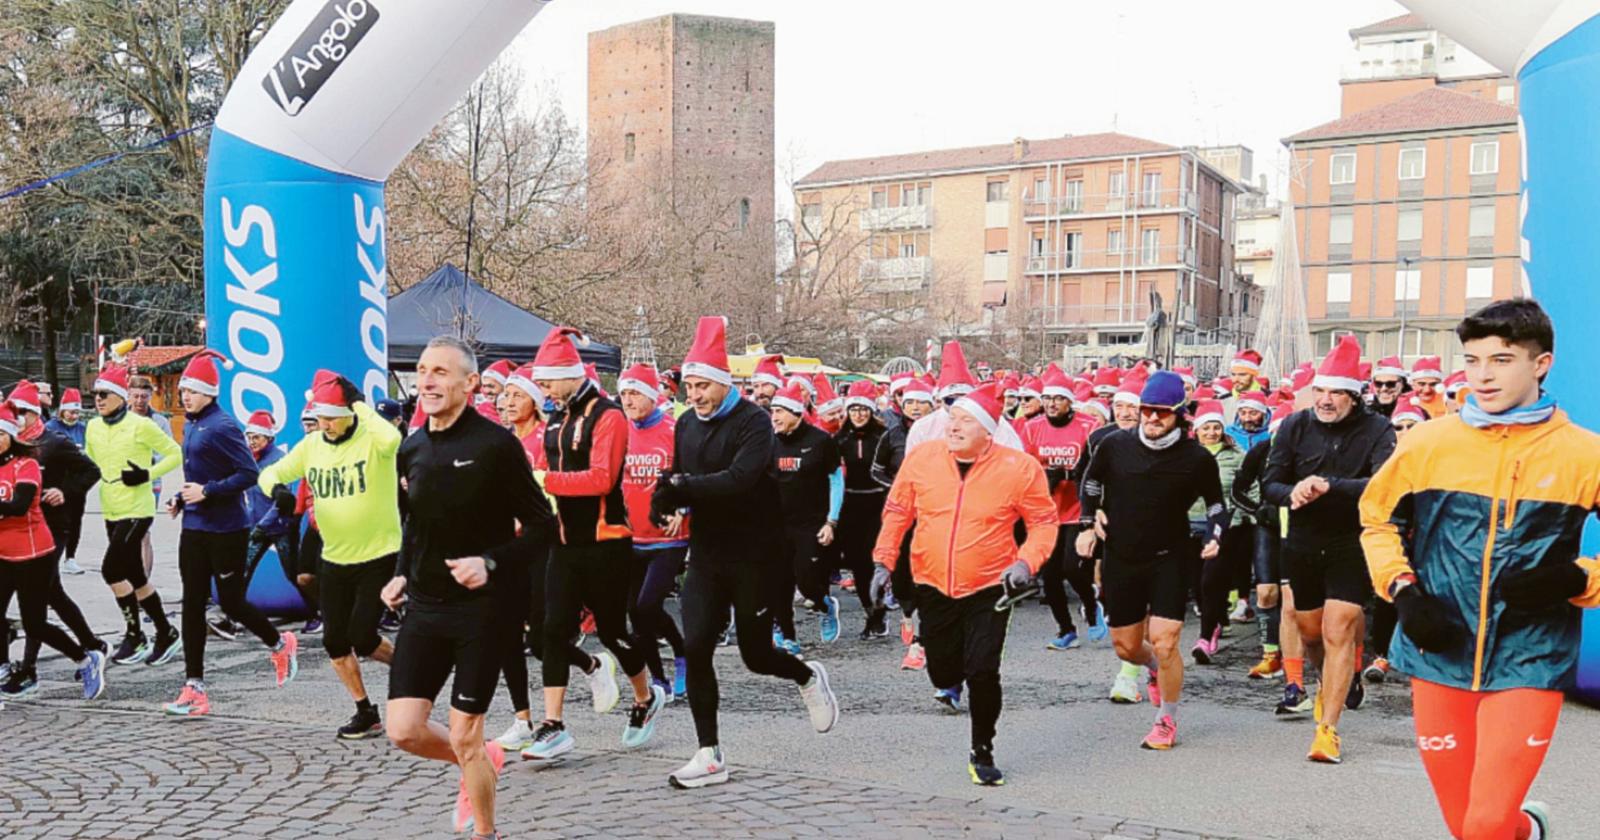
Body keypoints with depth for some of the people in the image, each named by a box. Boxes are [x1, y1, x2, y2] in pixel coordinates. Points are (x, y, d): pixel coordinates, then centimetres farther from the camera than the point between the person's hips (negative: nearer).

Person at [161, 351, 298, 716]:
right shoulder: (190, 425, 11)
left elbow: (249, 473, -19)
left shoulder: (222, 426, -15)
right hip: (194, 528, 8)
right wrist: (181, 500, 9)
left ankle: (280, 644, 30)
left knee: (231, 603, 1)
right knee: (193, 604, 4)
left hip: (226, 531, -8)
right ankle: (194, 691, 7)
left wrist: (207, 491, -22)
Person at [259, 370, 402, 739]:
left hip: (380, 556, -6)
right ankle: (366, 714, 23)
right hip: (334, 559, 6)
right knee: (335, 641, 7)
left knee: (363, 639, -9)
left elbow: (391, 439, -39)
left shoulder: (371, 439, -15)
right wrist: (277, 489, -15)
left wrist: (360, 404, -27)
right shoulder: (311, 445, 3)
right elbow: (270, 473, 8)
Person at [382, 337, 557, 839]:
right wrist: (402, 574, 7)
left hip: (481, 609, -5)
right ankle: (484, 761, 31)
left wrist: (490, 563, -22)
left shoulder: (495, 444, -12)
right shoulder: (412, 450, 6)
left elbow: (542, 525, -9)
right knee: (405, 731, 1)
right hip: (425, 607, 6)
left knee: (464, 737, 0)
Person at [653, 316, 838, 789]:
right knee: (695, 648, -4)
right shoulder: (687, 425, 8)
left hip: (751, 555, -5)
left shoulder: (752, 422, -13)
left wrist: (682, 487, -28)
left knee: (755, 655, 4)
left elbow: (739, 478, -28)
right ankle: (710, 756, 5)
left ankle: (809, 678, 38)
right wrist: (665, 497, -10)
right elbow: (680, 479, 12)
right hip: (706, 554, 5)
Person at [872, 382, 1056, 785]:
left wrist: (1026, 561, -17)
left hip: (989, 588, -3)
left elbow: (1044, 522, -2)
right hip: (933, 586, 3)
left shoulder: (1020, 468, -11)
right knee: (943, 674, 10)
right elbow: (897, 511, 6)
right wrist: (884, 562, 3)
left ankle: (982, 752, 11)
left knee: (982, 672, -11)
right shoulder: (921, 458, -5)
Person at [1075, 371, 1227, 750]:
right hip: (1120, 560, 3)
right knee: (1125, 648, 11)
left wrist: (1214, 537, -8)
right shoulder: (1115, 445, -6)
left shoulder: (1197, 458, -9)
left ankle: (1167, 720, 10)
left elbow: (1216, 504, 8)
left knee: (1164, 643, -12)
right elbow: (1090, 481, 14)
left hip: (1168, 561, -2)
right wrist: (1088, 524, 8)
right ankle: (1155, 668, 49)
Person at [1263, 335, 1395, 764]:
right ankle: (1330, 682, 49)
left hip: (1352, 543, -4)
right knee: (1309, 629, 17)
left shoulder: (1376, 431, -11)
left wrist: (1330, 485, -35)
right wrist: (1292, 493, -24)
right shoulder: (1295, 426, -2)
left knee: (1339, 631, -11)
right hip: (1303, 544, 4)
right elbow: (1270, 485, -1)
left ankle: (1328, 727, -4)